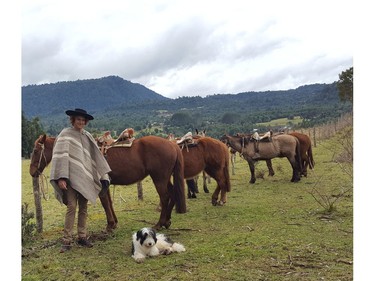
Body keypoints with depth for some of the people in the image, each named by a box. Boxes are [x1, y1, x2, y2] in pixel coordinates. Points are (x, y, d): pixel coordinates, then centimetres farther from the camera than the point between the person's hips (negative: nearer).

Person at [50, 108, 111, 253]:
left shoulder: (87, 136, 11)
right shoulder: (66, 134, -4)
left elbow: (96, 156, 13)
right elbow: (61, 156, -12)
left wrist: (104, 175, 8)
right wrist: (61, 178, -21)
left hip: (85, 177, 5)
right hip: (71, 177, -5)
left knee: (83, 207, 9)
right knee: (72, 206, -7)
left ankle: (82, 237, 18)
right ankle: (67, 240, -1)